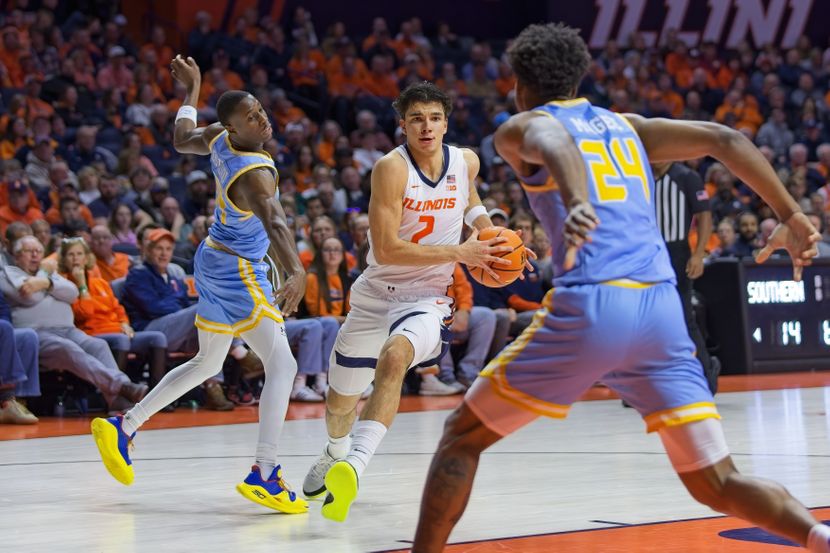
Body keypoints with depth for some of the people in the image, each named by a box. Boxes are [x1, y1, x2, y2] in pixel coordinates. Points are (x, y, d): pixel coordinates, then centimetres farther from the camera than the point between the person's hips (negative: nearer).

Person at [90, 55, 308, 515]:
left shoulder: (219, 139, -2)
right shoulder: (255, 174, -27)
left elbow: (182, 140, 20)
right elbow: (274, 223, -44)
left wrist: (191, 89, 33)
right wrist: (295, 272, -59)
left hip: (215, 261, 10)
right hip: (237, 271, -10)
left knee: (207, 363, 22)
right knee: (281, 365, -13)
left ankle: (123, 428, 26)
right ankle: (264, 475, -21)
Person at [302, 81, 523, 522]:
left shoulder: (466, 162, -2)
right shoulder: (392, 167, -18)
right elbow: (386, 249, -24)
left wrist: (487, 228, 5)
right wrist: (458, 253, -24)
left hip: (428, 296, 0)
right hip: (376, 292, 0)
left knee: (394, 358, -35)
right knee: (340, 400, 16)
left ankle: (354, 466, -44)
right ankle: (335, 453, 51)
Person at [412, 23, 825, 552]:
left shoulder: (523, 127, 11)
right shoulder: (627, 125, 26)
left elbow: (555, 142, -15)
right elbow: (726, 139, 14)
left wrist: (577, 205, -35)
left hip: (590, 306, -5)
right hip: (662, 308, 5)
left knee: (462, 436, 12)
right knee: (718, 485, 7)